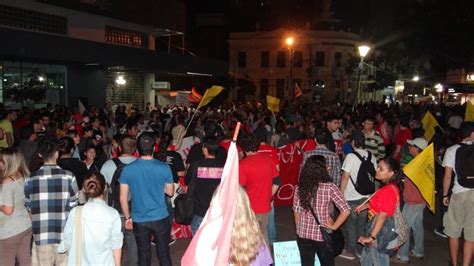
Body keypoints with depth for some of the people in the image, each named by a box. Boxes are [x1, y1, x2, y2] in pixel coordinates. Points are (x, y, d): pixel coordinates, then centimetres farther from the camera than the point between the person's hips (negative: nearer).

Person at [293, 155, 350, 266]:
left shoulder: (299, 188, -7)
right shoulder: (330, 187, -15)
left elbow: (296, 213, -1)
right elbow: (346, 211, -18)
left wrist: (299, 230, 12)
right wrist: (334, 227, -7)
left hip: (304, 235, 2)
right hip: (323, 235, -2)